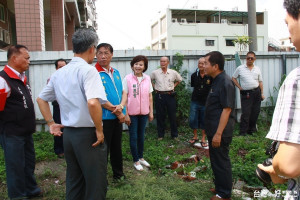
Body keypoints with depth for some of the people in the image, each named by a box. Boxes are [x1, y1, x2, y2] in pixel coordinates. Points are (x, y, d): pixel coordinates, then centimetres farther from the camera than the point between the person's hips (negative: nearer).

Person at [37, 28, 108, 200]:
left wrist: (51, 123, 18)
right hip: (87, 134, -8)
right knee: (96, 184, 7)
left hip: (68, 133, 8)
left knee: (74, 182, 22)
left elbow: (41, 99, 17)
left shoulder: (59, 73, 8)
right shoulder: (88, 70, -16)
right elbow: (93, 103, -30)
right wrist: (99, 130, -17)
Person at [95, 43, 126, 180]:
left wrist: (121, 106, -12)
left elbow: (123, 93, 9)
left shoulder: (116, 73, 9)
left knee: (117, 147, 20)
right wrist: (118, 112, -12)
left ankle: (118, 174, 37)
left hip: (118, 117, 7)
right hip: (104, 118, -7)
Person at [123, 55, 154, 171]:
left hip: (144, 112, 4)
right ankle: (136, 161, 20)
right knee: (133, 136, 6)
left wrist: (151, 112, 7)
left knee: (141, 135, 16)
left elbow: (150, 96, 7)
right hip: (132, 113, -3)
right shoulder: (128, 78, -8)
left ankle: (141, 157, 32)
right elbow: (124, 97, -8)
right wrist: (125, 114, -11)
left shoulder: (147, 79, 2)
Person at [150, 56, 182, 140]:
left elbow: (179, 80, 19)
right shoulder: (155, 73, -1)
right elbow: (150, 80, 16)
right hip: (159, 96, 0)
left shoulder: (173, 73, 1)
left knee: (172, 116, 5)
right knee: (160, 116, 6)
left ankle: (174, 135, 18)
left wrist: (173, 86, 8)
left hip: (170, 95, 1)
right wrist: (154, 87, 7)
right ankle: (160, 135, 19)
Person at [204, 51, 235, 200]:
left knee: (221, 162, 4)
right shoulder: (217, 81, 10)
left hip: (220, 132, -9)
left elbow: (227, 109, -23)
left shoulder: (225, 83, -19)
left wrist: (218, 133, -24)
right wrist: (213, 132, 18)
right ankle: (219, 187, 36)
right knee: (215, 160, 20)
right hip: (213, 130, 9)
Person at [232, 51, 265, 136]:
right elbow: (233, 78, 10)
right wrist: (239, 87, 1)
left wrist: (262, 93, 7)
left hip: (256, 92, 4)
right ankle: (242, 132, 0)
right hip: (246, 93, -4)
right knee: (246, 113, -7)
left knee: (255, 112, 9)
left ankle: (251, 129, 25)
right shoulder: (240, 68, 2)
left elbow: (260, 82, 12)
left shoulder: (257, 69, 10)